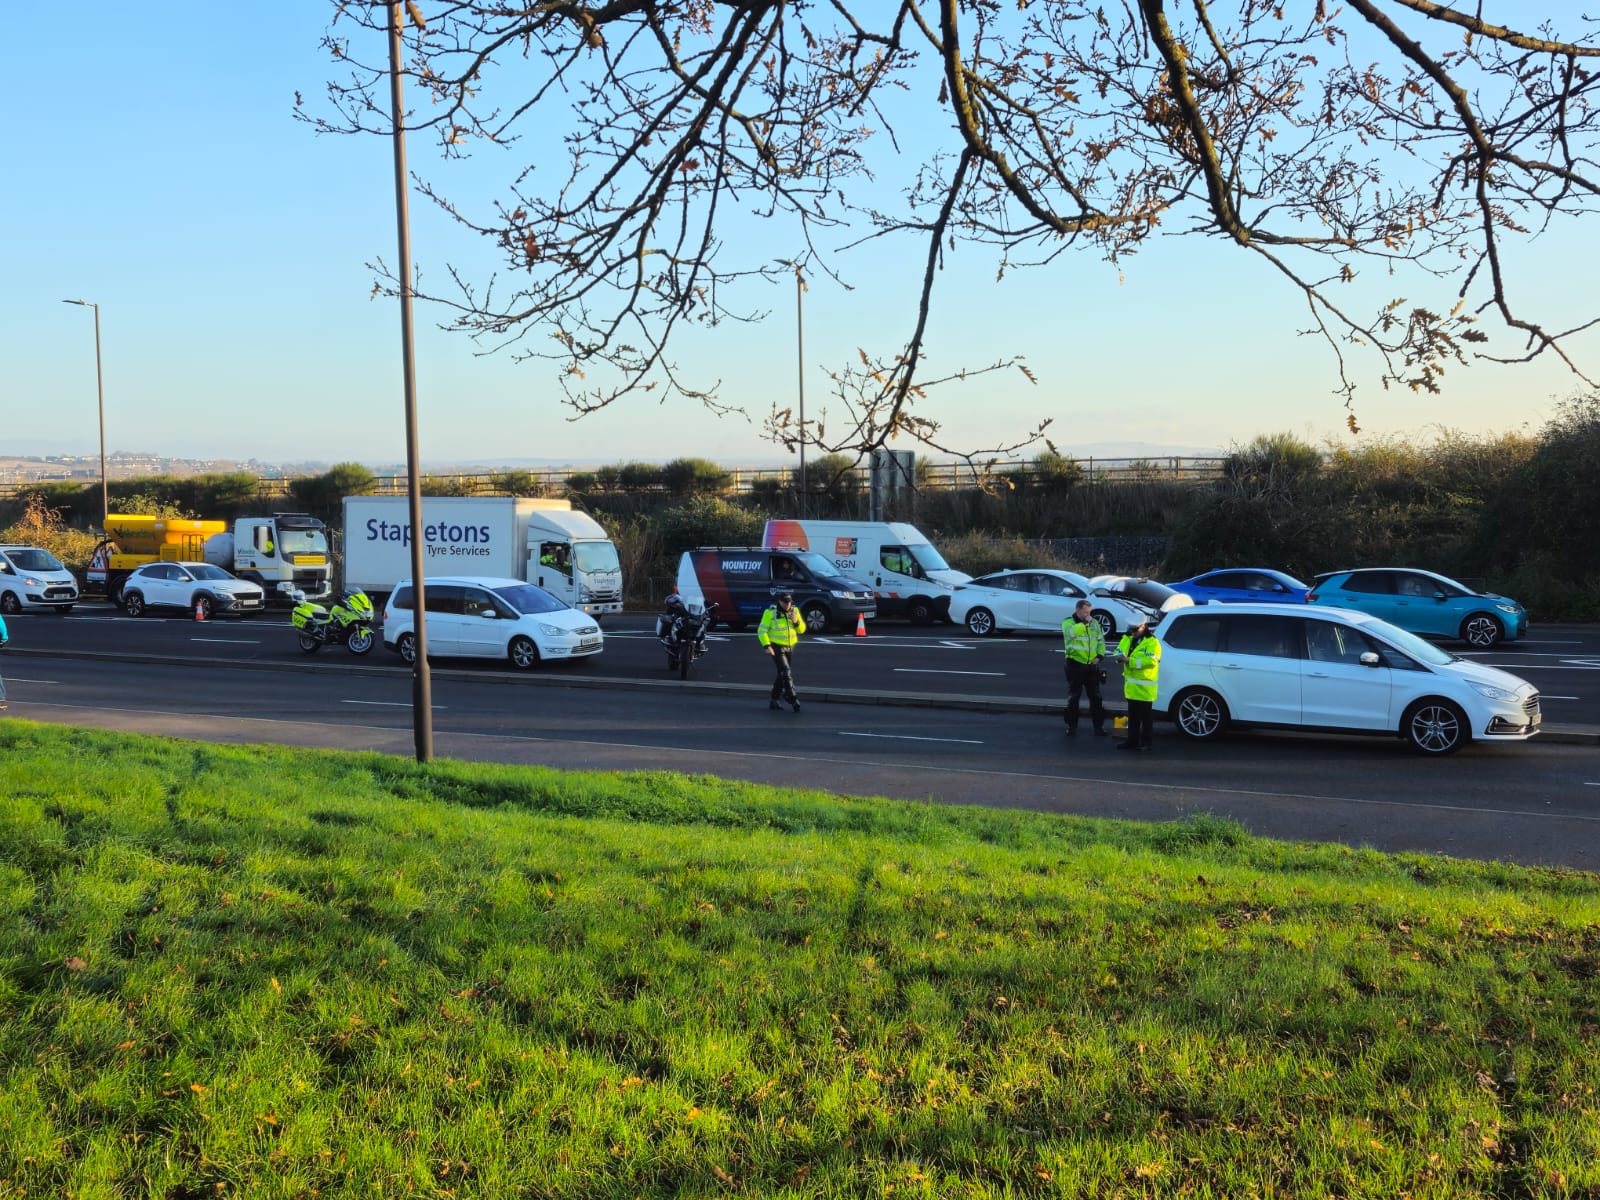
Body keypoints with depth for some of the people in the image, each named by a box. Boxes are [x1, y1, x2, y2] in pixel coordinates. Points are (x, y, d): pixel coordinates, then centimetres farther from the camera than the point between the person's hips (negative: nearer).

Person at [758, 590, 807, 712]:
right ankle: (793, 700, -16)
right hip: (776, 647, -6)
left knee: (782, 674, 12)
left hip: (789, 647, 6)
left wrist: (796, 622, -16)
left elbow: (802, 629, 5)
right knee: (786, 672, -15)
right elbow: (762, 630, -11)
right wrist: (767, 646, -22)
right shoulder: (771, 612, -14)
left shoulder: (794, 611, 0)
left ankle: (774, 701, 23)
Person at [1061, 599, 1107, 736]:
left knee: (1095, 697, 6)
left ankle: (1098, 726, 13)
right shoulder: (1068, 622, -3)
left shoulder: (1094, 623, 10)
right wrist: (1084, 622, -20)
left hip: (1092, 665, 4)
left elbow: (1101, 641, 14)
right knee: (1073, 697, 3)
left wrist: (1099, 656, -1)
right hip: (1075, 664, -3)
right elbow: (1072, 632, -26)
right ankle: (1072, 726, 12)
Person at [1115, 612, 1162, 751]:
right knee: (1132, 715, 14)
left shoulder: (1152, 642, -12)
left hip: (1145, 686, -7)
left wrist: (1130, 661, -26)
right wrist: (1120, 656, -16)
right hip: (1131, 685, 7)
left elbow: (1150, 660, -24)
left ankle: (1145, 742, 7)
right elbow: (1119, 651, 10)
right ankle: (1132, 741, 21)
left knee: (1146, 716, 1)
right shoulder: (1128, 639, 12)